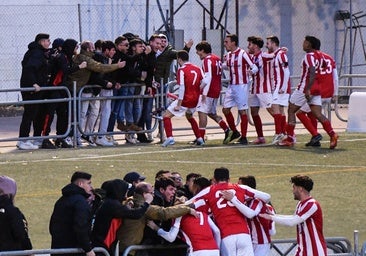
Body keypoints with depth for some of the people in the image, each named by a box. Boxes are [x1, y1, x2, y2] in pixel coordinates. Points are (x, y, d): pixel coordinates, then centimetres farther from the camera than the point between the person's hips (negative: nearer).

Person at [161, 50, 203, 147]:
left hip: (186, 99, -7)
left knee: (167, 116, -1)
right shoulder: (197, 69, 6)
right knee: (189, 116, 32)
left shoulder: (181, 70, -12)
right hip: (195, 99, 7)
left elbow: (182, 88, -18)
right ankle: (199, 139, 28)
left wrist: (178, 104, -18)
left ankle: (170, 138, -18)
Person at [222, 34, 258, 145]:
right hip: (231, 86, 8)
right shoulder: (229, 55, 10)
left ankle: (243, 137, 0)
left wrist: (250, 71, -36)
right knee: (226, 109, 7)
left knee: (242, 111, -5)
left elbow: (255, 68, -15)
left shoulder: (243, 54, -13)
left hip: (241, 86, -8)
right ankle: (235, 132, 22)